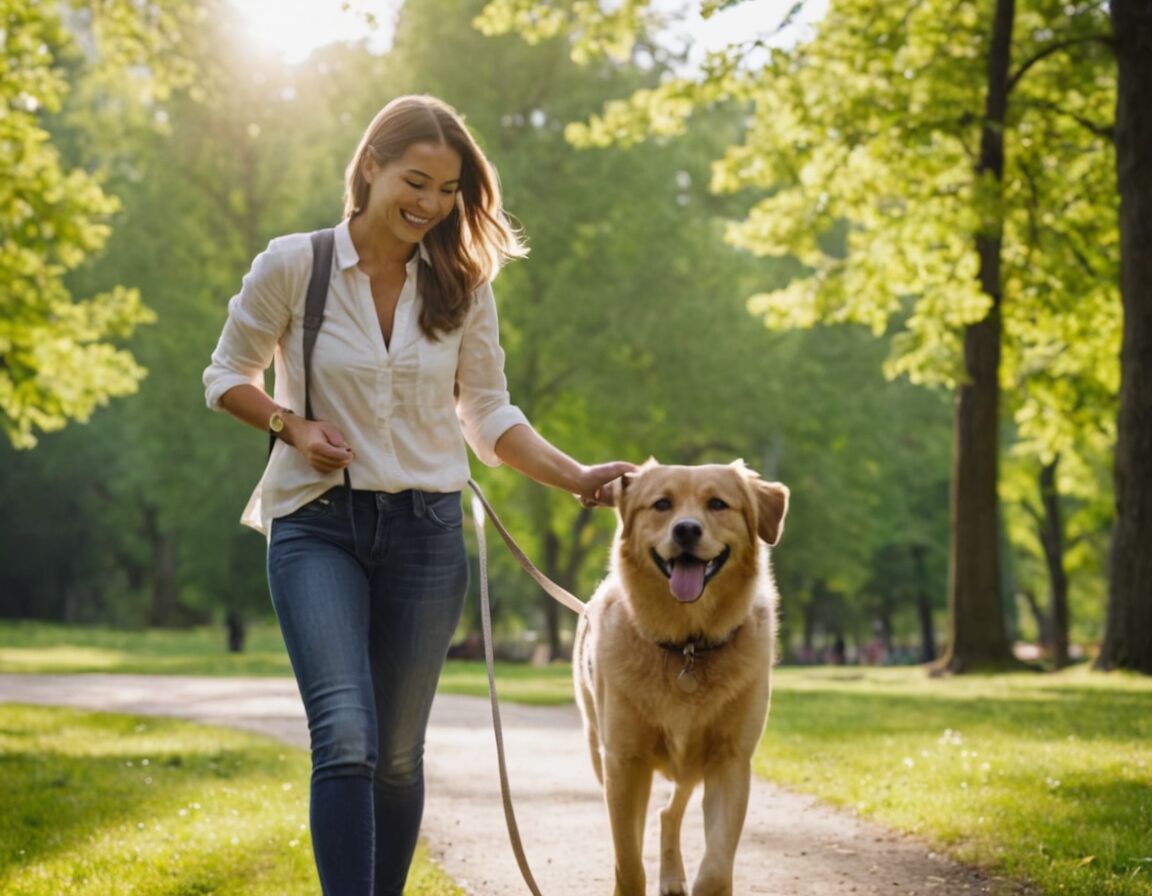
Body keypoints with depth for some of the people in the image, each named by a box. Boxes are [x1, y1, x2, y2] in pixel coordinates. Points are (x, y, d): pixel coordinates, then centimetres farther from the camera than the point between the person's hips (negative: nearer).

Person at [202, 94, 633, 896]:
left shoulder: (462, 286, 4)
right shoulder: (293, 266, -5)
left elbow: (489, 415, 9)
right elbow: (226, 377, 7)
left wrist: (578, 478, -4)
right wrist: (290, 423, -12)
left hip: (425, 531, 3)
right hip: (318, 526, -3)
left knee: (398, 754, 8)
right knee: (347, 738, -19)